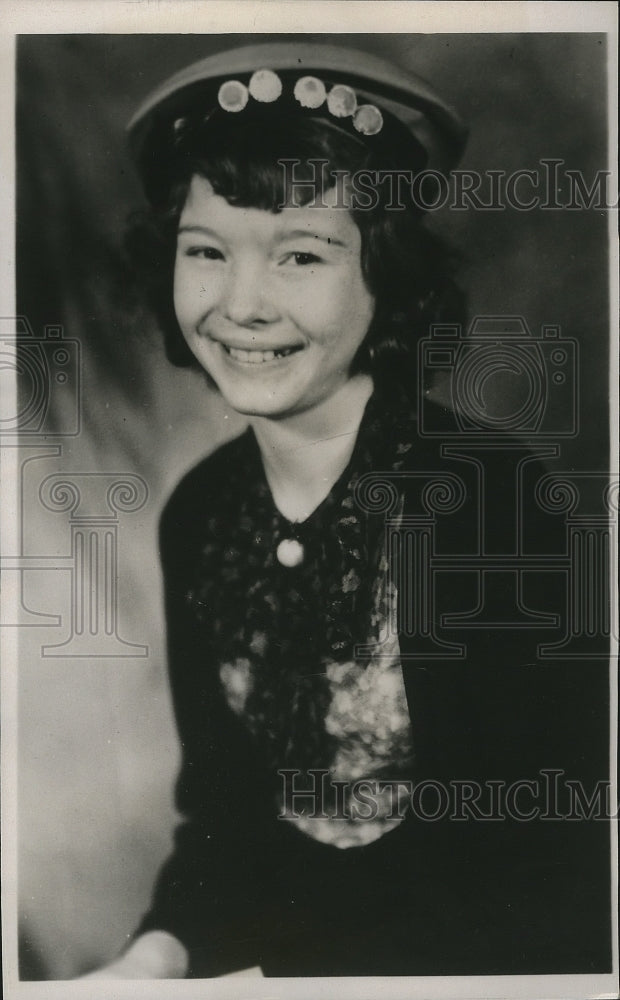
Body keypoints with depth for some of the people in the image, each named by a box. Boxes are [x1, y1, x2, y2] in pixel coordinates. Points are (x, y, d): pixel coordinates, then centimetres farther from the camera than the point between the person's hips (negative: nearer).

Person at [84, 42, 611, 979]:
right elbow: (222, 804, 6)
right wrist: (157, 955, -12)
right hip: (299, 960, 4)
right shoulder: (197, 514, -2)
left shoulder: (507, 502, -20)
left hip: (486, 963, -3)